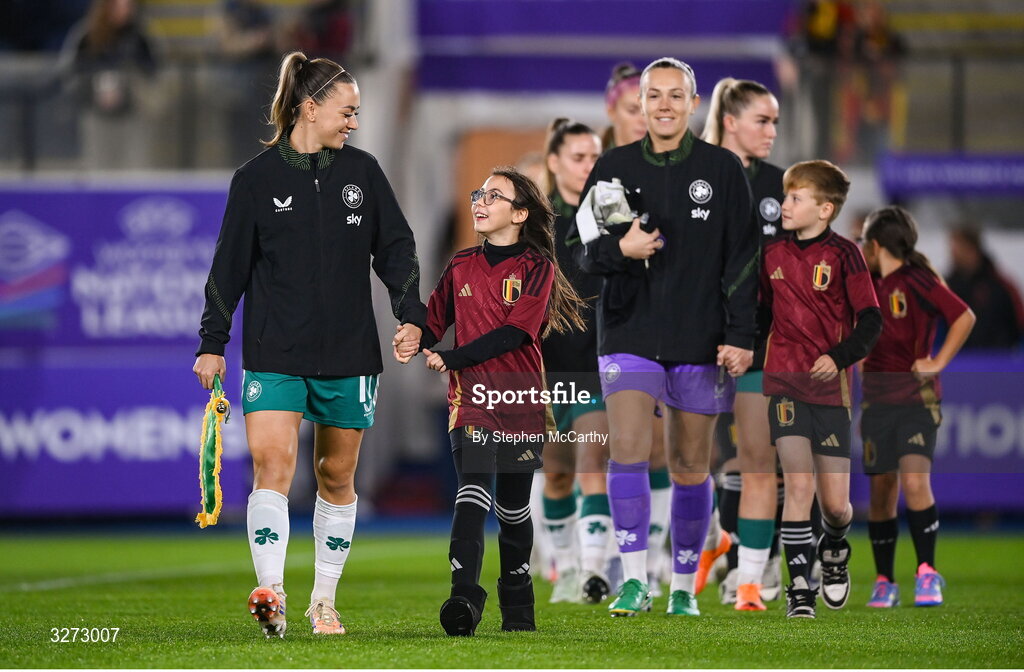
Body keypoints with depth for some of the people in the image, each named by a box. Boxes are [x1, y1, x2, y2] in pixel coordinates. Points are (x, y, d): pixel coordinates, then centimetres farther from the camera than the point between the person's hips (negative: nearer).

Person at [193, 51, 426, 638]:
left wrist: (411, 315, -2)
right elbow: (230, 265, 3)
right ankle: (271, 593, -26)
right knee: (272, 463, -18)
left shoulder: (362, 172, 7)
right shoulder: (258, 178, 0)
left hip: (349, 351, 3)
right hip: (275, 353, -3)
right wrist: (213, 342, 1)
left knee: (337, 476, 9)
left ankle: (325, 601, 20)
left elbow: (396, 248, 11)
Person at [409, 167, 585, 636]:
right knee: (473, 493, -19)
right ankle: (464, 598, -31)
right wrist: (415, 342, -9)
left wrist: (450, 359, -13)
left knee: (513, 508, 9)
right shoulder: (461, 266, 11)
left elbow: (514, 333, -12)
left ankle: (517, 607, 27)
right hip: (471, 398, 1)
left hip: (521, 402, -1)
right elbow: (434, 321, 14)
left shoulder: (537, 267, -2)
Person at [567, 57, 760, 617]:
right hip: (629, 334, 0)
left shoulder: (722, 170, 2)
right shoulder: (615, 167, 4)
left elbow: (743, 257, 3)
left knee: (690, 467, 5)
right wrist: (618, 249, -14)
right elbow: (579, 246, 7)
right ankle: (634, 581, -15)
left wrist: (740, 335, -3)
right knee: (627, 449, -16)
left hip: (700, 341, 0)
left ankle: (684, 587, 17)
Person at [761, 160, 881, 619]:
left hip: (830, 388, -2)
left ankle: (834, 548, 36)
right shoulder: (772, 254, 6)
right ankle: (798, 588, -8)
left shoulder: (843, 255, -5)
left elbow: (870, 321, -8)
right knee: (798, 484, -14)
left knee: (835, 502, 1)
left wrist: (839, 357, -20)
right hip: (785, 385, 2)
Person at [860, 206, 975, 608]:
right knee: (882, 489, 4)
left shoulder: (918, 281, -7)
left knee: (914, 480, -20)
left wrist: (938, 363, -12)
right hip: (876, 400, 6)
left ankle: (927, 574, -12)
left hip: (917, 398, -6)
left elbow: (964, 318, -12)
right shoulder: (868, 287, 14)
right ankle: (884, 582, 10)